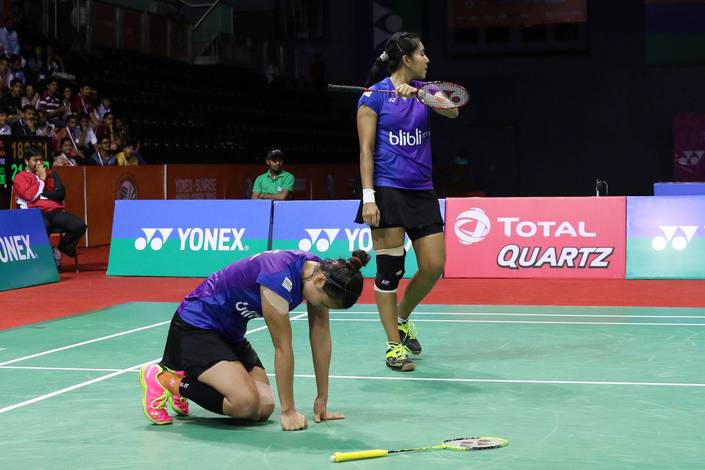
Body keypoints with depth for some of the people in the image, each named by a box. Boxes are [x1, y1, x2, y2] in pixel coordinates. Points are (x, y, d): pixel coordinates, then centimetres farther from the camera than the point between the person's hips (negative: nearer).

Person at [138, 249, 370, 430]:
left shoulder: (321, 271, -9)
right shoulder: (280, 276, -33)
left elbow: (321, 337, -2)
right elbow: (283, 347, -27)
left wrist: (322, 400, 0)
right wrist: (288, 411, -19)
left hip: (230, 332, 9)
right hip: (195, 325, -9)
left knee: (264, 408, -6)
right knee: (246, 402, -25)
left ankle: (188, 375, 17)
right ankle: (163, 379, -4)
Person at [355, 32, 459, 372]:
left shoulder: (423, 88, 12)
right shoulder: (373, 96, -2)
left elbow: (451, 111, -8)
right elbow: (366, 150, -5)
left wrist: (417, 92, -23)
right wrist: (368, 197, -13)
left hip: (421, 191, 6)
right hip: (387, 189, -5)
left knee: (434, 266, 2)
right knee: (390, 268, -5)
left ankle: (402, 319, 27)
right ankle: (394, 345, 5)